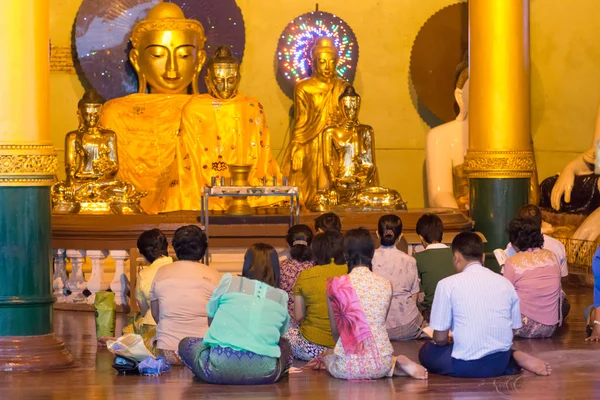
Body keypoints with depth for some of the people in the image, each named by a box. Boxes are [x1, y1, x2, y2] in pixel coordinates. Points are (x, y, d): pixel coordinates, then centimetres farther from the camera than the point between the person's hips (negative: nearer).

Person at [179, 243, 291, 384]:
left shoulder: (228, 282, 8)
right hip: (264, 373, 2)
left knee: (186, 343, 26)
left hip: (220, 367, -2)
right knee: (284, 345, 34)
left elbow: (210, 321, 20)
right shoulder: (281, 297, 12)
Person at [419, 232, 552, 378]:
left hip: (466, 366, -6)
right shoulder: (505, 283, 5)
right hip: (500, 363, 6)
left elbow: (440, 338, -5)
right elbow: (513, 328, 11)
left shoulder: (448, 284, -8)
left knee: (426, 351, 22)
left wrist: (450, 341, 18)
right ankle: (515, 359, 5)